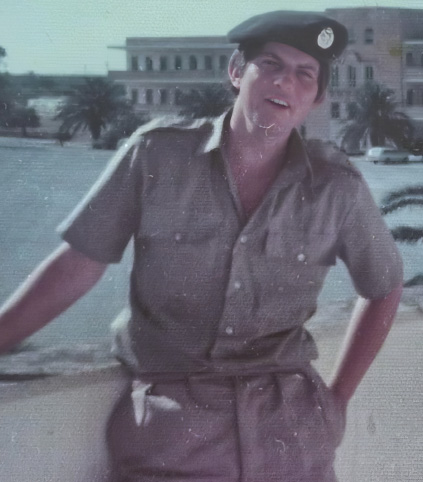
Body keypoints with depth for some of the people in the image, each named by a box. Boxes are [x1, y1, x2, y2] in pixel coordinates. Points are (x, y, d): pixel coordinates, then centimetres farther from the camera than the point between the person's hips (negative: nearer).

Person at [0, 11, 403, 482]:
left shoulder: (337, 189, -2)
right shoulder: (156, 155, -5)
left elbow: (383, 287, 13)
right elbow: (78, 265, -2)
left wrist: (338, 398, 8)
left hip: (290, 429, 2)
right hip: (169, 427, -1)